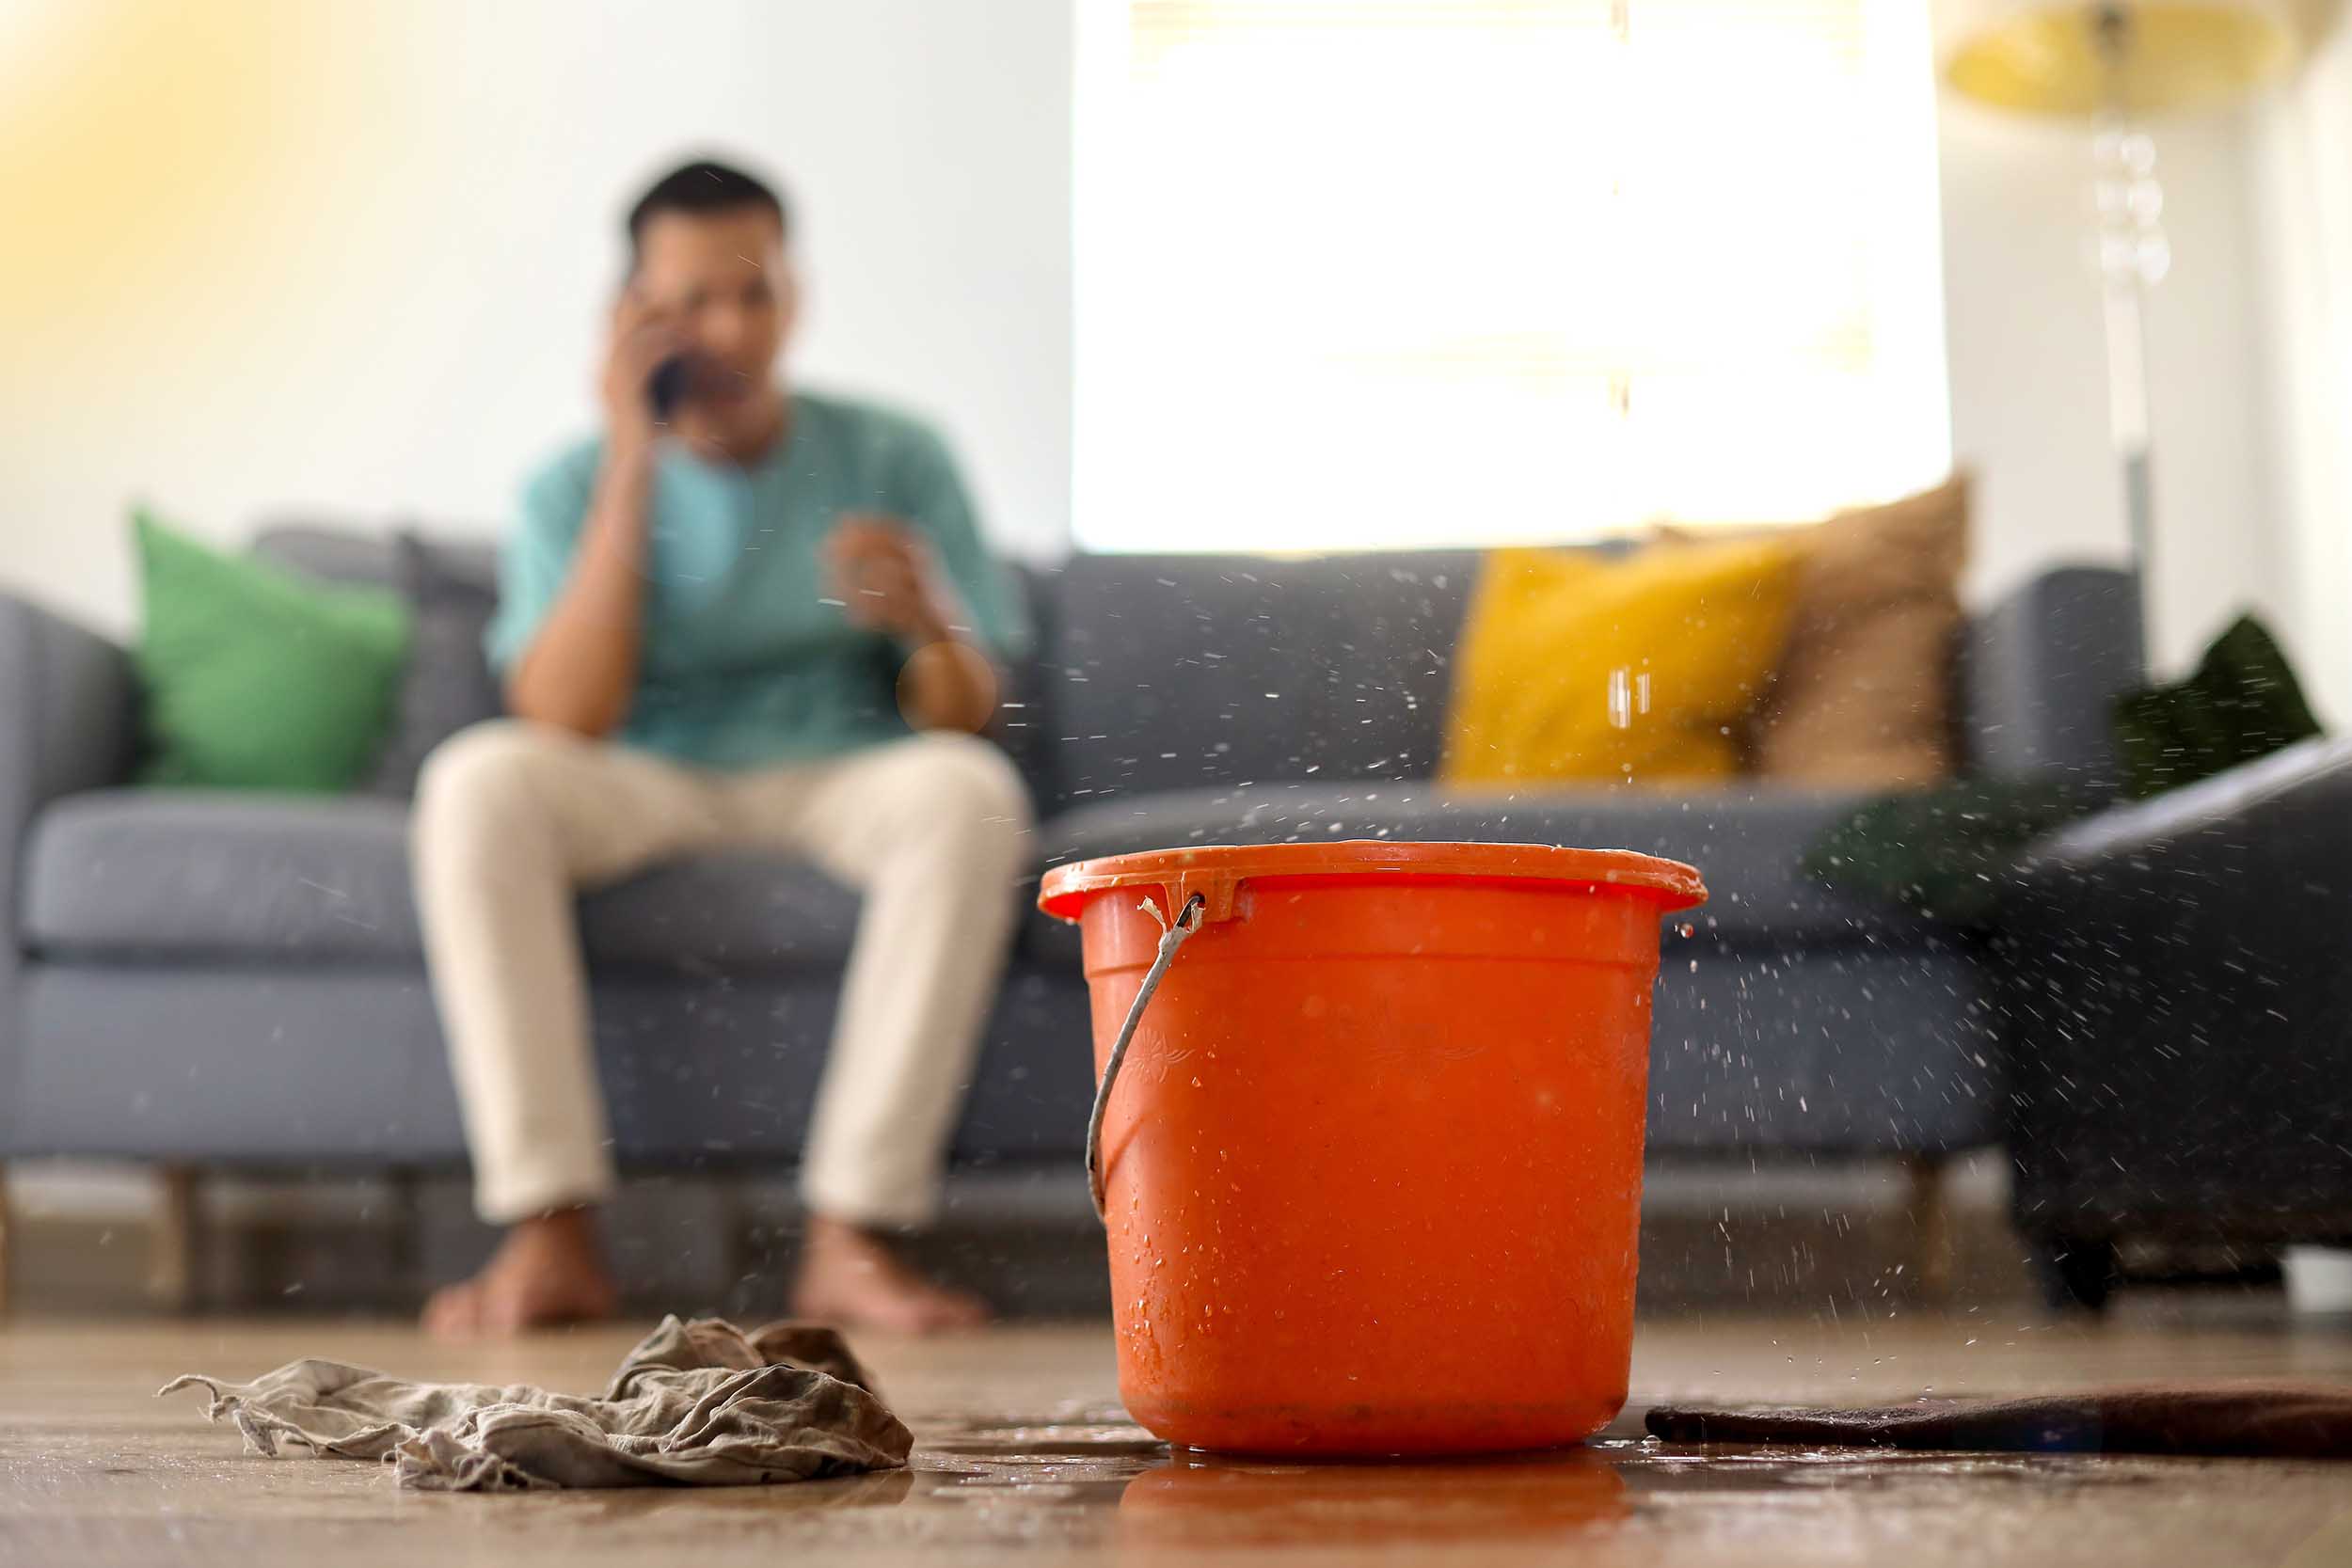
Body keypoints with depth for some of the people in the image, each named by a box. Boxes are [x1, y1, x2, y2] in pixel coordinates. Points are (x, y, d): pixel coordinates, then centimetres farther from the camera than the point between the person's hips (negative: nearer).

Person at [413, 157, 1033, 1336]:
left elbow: (964, 718, -4)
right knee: (476, 779, -30)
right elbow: (565, 721, -15)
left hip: (846, 778, 0)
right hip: (650, 791, 1)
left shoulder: (893, 459, 0)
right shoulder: (575, 486, 1)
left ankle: (851, 1237, -32)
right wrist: (633, 466, -17)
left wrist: (932, 624, -29)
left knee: (970, 791, -34)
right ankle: (552, 1234, -29)